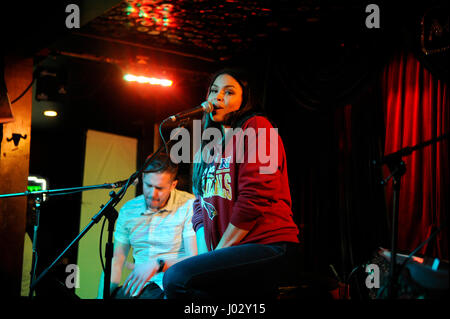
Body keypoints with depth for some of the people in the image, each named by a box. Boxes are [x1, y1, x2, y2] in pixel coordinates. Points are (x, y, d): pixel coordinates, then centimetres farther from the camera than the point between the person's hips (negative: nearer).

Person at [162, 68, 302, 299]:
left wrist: (218, 253, -10)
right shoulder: (210, 145, 23)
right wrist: (205, 254, 0)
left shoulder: (256, 127, -2)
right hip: (235, 254, 8)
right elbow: (201, 203, 17)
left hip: (270, 246, -8)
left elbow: (255, 198, -13)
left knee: (177, 278, -27)